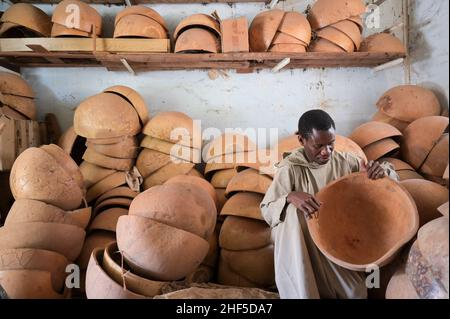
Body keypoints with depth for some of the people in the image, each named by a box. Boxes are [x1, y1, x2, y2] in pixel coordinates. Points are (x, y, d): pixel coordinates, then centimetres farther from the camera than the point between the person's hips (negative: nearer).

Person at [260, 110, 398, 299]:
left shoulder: (345, 161, -3)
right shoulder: (290, 167, -13)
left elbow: (391, 177, 5)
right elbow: (266, 211, -15)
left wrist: (382, 170, -20)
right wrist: (290, 197, -36)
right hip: (298, 241, -1)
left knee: (355, 293, -22)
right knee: (293, 211, -35)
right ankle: (301, 293, -26)